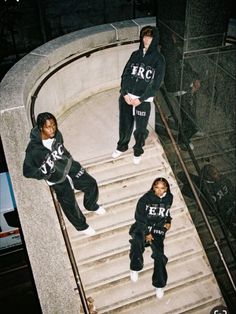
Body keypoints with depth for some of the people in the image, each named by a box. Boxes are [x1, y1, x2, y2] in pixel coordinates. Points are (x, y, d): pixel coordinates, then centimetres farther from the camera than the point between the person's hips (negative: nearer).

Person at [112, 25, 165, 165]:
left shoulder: (159, 59, -6)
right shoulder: (135, 54, 6)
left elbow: (156, 83, -9)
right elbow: (125, 74, 5)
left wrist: (140, 99, -14)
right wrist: (125, 93, -9)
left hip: (143, 100, -3)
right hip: (126, 97, 3)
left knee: (140, 129, 9)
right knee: (125, 125, 16)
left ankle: (138, 151, 35)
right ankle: (122, 146, 41)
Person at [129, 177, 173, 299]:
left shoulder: (169, 198, 0)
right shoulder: (146, 198, -13)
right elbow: (139, 216, -10)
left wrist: (168, 221, 8)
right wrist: (146, 232, -14)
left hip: (158, 228, 3)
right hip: (143, 226, -2)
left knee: (159, 253, -16)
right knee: (137, 241, -33)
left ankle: (159, 285, 0)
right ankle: (135, 268, -7)